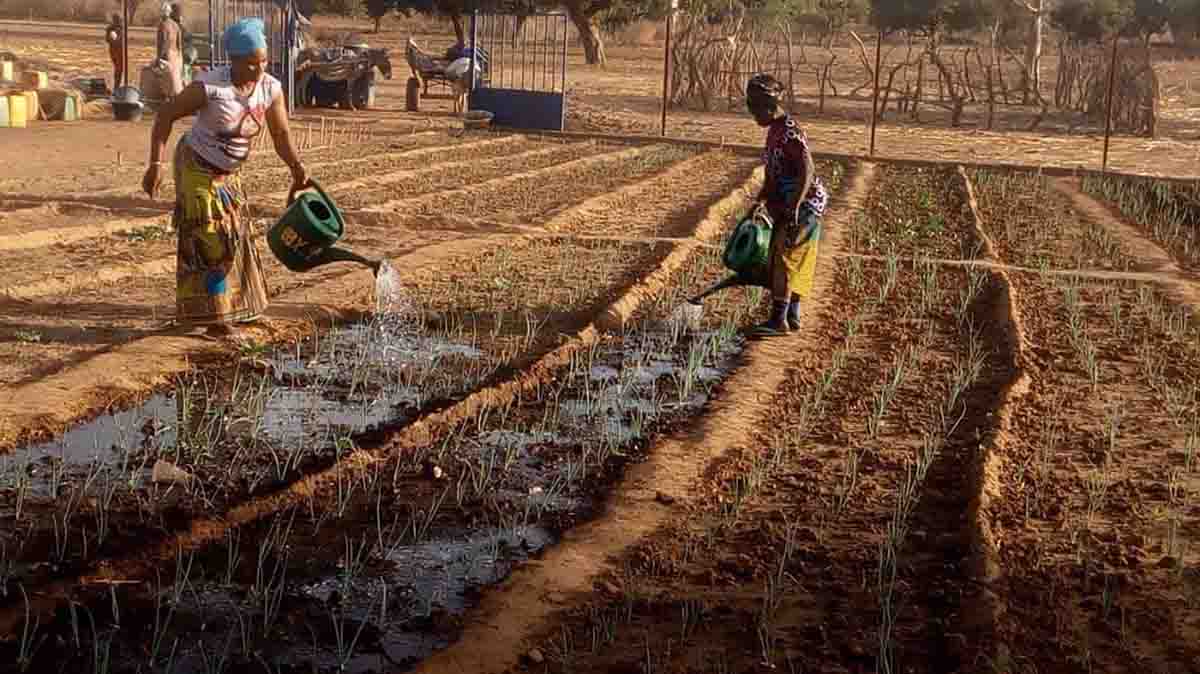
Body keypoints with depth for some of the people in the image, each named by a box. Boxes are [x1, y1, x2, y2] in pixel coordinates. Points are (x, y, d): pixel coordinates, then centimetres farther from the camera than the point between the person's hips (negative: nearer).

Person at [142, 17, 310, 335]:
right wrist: (156, 164, -24)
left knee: (233, 236, 19)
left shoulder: (271, 89, -13)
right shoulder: (209, 87, -28)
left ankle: (233, 304, 40)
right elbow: (166, 115, -19)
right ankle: (213, 317, 8)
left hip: (227, 173, 6)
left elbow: (281, 134, -9)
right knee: (209, 241, -3)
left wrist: (296, 167, -27)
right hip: (197, 168, -6)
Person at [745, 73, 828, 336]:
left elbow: (807, 169, -26)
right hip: (788, 206, 10)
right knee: (796, 262, 14)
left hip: (805, 204, -10)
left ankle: (779, 320, -14)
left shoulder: (789, 132, -18)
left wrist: (795, 206, -31)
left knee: (785, 257, -13)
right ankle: (793, 315, 22)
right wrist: (760, 199, 24)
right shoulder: (775, 130, 12)